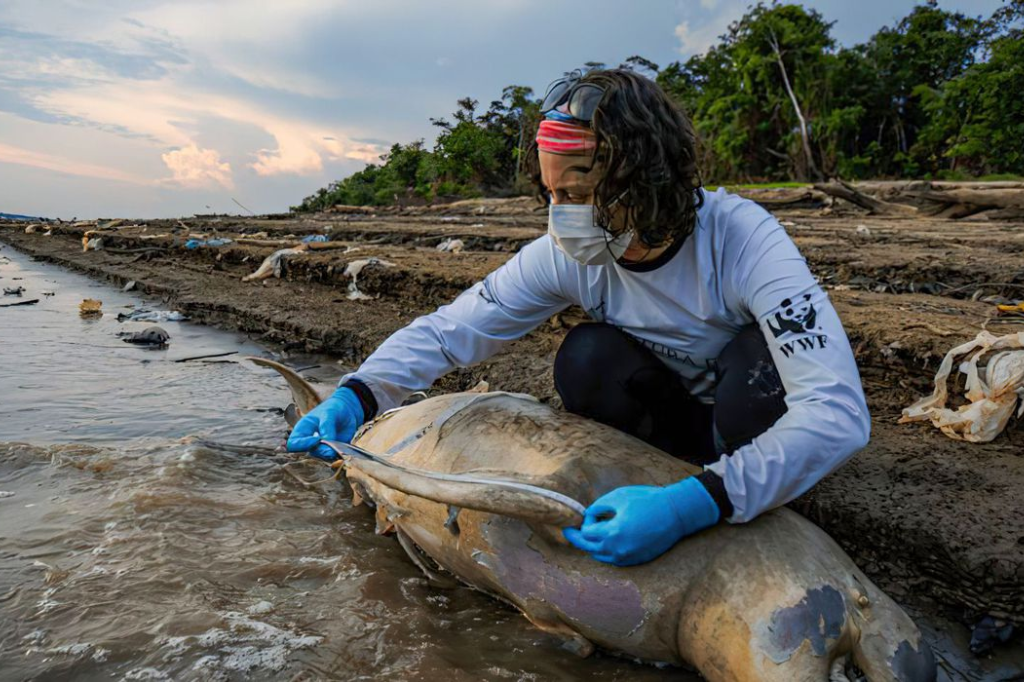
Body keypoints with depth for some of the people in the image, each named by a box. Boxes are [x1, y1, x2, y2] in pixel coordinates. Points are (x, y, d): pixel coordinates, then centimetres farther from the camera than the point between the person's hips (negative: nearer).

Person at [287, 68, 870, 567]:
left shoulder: (742, 239, -32)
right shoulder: (565, 256, -20)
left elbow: (839, 413, -41)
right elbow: (449, 330, -14)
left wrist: (697, 504, -53)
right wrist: (358, 395, -31)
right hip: (679, 416, 3)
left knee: (756, 363, -36)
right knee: (586, 359, -26)